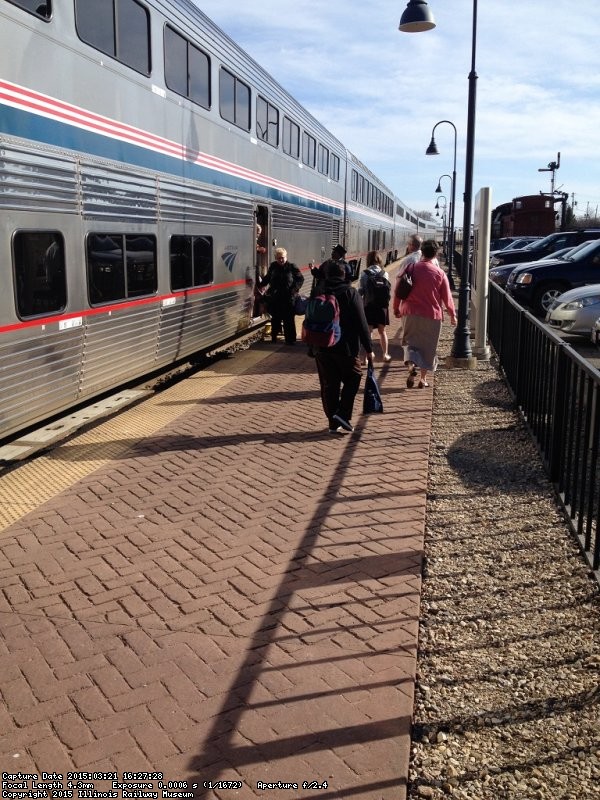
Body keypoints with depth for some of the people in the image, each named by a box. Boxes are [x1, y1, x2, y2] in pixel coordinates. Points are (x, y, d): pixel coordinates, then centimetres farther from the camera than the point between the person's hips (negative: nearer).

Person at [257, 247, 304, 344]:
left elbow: (300, 279, 2)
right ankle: (274, 337, 26)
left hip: (288, 299, -3)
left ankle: (290, 339, 6)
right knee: (275, 318, 14)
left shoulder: (292, 267, -5)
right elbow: (267, 278, 17)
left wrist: (294, 289, -9)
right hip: (275, 298, 3)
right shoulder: (273, 266, 4)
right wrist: (260, 283, 3)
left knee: (288, 320, -1)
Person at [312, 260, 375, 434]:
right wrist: (368, 348, -6)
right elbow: (361, 323, -10)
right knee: (353, 377, 14)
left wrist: (312, 347, 18)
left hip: (322, 348, 4)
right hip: (345, 347, -4)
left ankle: (333, 422, 12)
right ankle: (343, 414, -1)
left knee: (329, 385, 9)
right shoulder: (350, 293, -6)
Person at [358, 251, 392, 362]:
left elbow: (360, 291, -10)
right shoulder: (385, 273, -2)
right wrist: (385, 301, 5)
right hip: (383, 307, 3)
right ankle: (385, 354, 25)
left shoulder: (365, 274, -8)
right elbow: (390, 291, -4)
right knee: (382, 331, 17)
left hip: (369, 306, -2)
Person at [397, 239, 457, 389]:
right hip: (432, 315, -1)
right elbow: (447, 297, 0)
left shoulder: (411, 268, -3)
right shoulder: (440, 273, -6)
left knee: (411, 341, 12)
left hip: (412, 313, 1)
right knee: (428, 346, 11)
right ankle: (423, 378, 15)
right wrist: (452, 315, 12)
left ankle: (411, 364, -18)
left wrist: (398, 309, 18)